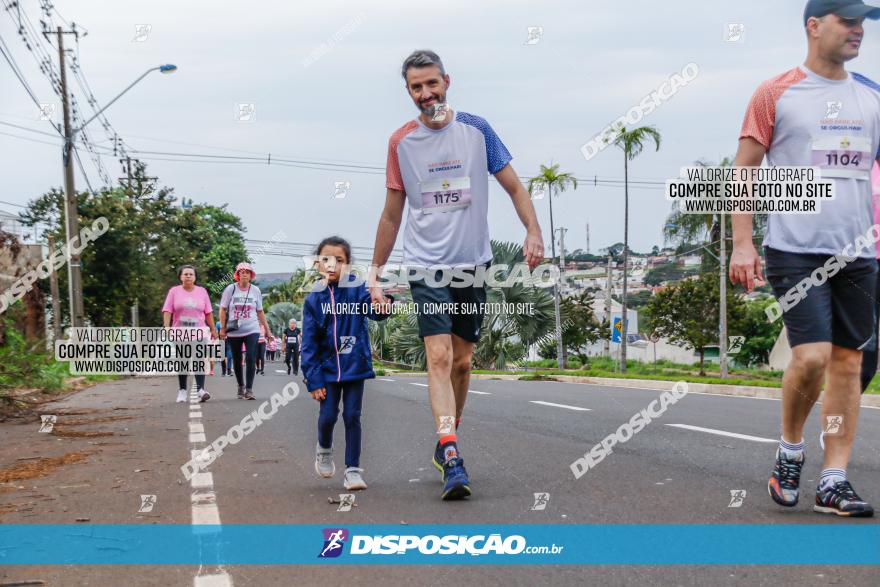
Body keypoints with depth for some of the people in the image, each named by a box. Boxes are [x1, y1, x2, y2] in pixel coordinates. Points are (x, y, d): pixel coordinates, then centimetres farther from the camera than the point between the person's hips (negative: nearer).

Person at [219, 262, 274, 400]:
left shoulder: (255, 290, 3)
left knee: (251, 358, -13)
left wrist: (267, 329, 7)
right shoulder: (230, 289, -2)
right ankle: (241, 386, 28)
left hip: (252, 330, 0)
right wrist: (222, 328, -4)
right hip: (234, 331, 0)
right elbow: (223, 309, 2)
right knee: (237, 360, 11)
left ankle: (249, 389, -11)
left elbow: (260, 312, 9)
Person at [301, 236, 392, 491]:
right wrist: (313, 379, -5)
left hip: (355, 365, -1)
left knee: (352, 416, 1)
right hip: (328, 367, 1)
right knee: (328, 415, 3)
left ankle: (353, 469, 10)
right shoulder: (313, 299, -3)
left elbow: (377, 312, -21)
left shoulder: (357, 289, -6)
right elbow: (309, 343, -1)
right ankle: (324, 449, 34)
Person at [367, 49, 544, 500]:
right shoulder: (401, 142, 2)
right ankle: (452, 460, -21)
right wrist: (375, 272, 10)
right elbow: (392, 214, 10)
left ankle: (447, 442, 28)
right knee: (439, 356, -16)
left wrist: (533, 231, -10)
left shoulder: (476, 129, 2)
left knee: (462, 362, 9)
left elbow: (514, 187, 6)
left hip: (472, 264, 2)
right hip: (426, 266, -1)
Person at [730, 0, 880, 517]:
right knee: (812, 356, -15)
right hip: (796, 251, -5)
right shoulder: (776, 95, 0)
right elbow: (745, 171, 0)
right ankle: (790, 450, 12)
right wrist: (742, 243, -8)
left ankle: (834, 481, 10)